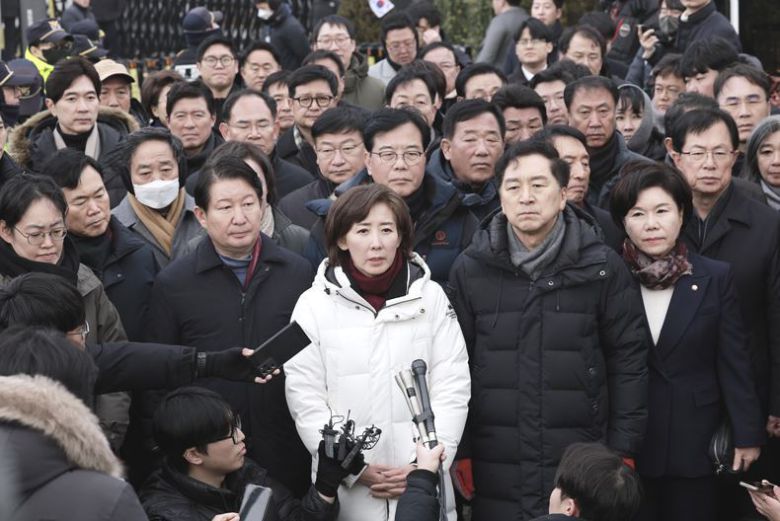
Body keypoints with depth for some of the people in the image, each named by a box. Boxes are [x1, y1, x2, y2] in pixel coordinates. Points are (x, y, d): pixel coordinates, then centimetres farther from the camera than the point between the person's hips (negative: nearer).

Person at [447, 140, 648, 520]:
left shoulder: (602, 267, 1)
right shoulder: (470, 269, 3)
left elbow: (629, 361, 3)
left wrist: (623, 452, -1)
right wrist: (460, 454, 3)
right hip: (495, 474, 1)